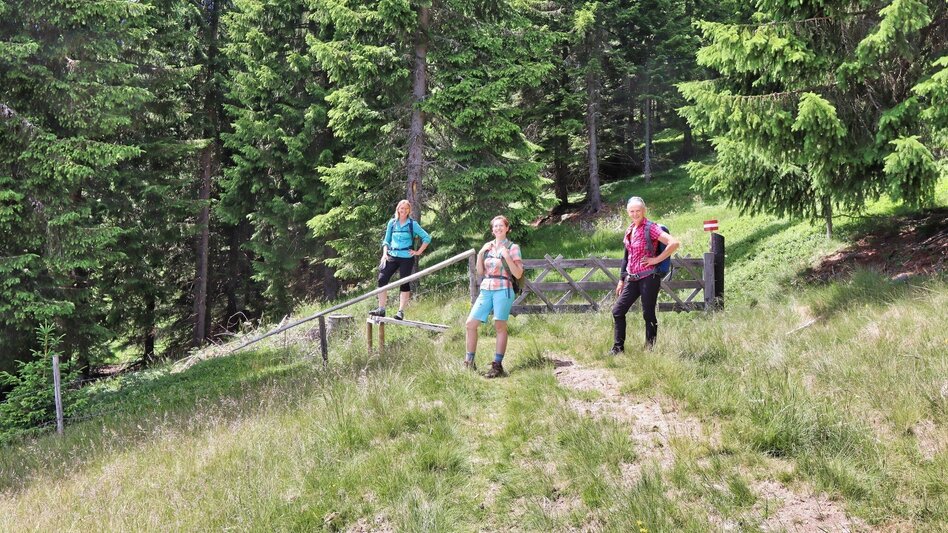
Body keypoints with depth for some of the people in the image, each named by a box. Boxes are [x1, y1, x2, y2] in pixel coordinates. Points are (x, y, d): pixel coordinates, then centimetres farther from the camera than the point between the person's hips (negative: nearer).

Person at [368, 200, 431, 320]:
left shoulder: (413, 224, 1)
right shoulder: (392, 223, 9)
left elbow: (427, 238, 2)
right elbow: (386, 240, 16)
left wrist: (418, 252, -3)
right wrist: (385, 253, 2)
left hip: (406, 258, -3)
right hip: (392, 256, 3)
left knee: (404, 283, -1)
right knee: (382, 279, -7)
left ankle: (401, 311, 5)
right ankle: (381, 309, -2)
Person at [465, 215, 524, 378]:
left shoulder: (512, 248, 0)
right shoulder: (487, 246, 13)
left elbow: (518, 274, -6)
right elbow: (480, 272, 13)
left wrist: (507, 256, -15)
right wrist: (480, 253, 0)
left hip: (503, 291, -5)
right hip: (486, 290, 5)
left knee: (500, 326, -6)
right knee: (470, 323, 0)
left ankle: (497, 366, -1)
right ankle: (469, 362, 9)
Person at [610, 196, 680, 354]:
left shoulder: (650, 228, -10)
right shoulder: (630, 230, 12)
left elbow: (674, 243, -21)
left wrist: (656, 259, -16)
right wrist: (621, 279, 19)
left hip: (648, 277, -7)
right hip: (632, 279, 7)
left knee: (648, 314, 0)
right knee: (617, 311, 5)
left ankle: (650, 348, 11)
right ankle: (618, 347, 13)